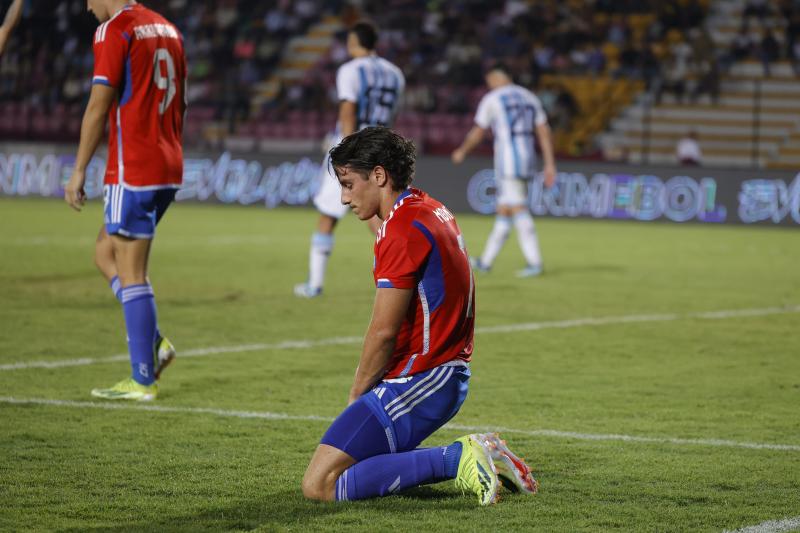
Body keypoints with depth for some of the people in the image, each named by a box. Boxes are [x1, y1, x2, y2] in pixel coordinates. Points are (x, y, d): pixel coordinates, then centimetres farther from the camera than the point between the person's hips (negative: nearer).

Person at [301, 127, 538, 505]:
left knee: (319, 485, -14)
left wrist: (357, 394, -4)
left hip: (418, 382, -10)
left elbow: (383, 332, -16)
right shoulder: (432, 211, 14)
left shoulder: (403, 230, -16)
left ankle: (457, 459, -15)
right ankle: (466, 456, 7)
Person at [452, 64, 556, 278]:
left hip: (507, 161, -7)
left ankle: (534, 262, -20)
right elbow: (544, 133, 11)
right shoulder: (529, 97, 16)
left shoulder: (491, 99, -2)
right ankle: (486, 261, 19)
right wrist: (550, 164, 11)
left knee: (518, 210, -11)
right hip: (528, 160, 7)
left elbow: (477, 133, 3)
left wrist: (461, 152, 20)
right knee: (503, 211, 12)